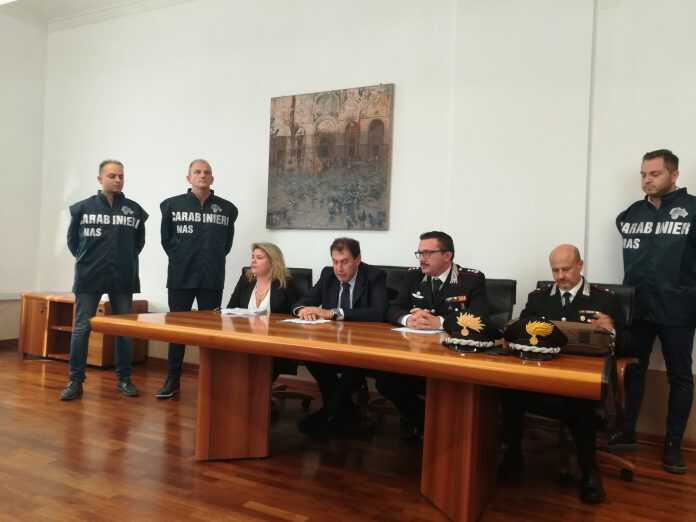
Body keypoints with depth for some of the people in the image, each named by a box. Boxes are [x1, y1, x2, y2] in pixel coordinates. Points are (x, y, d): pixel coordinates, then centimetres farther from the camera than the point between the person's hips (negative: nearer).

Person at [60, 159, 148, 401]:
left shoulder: (134, 210, 4)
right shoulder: (83, 207, 2)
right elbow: (72, 240, 12)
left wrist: (126, 259, 7)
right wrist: (86, 259, 7)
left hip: (123, 278, 1)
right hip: (89, 277, -1)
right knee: (81, 328, 2)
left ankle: (124, 379, 17)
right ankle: (75, 381, 11)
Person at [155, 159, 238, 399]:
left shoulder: (227, 209, 4)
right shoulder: (172, 205, 3)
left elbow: (227, 243, 10)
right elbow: (166, 239, 9)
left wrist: (213, 261, 4)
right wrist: (180, 259, 5)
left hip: (212, 279, 0)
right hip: (180, 276, 0)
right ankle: (172, 381, 18)